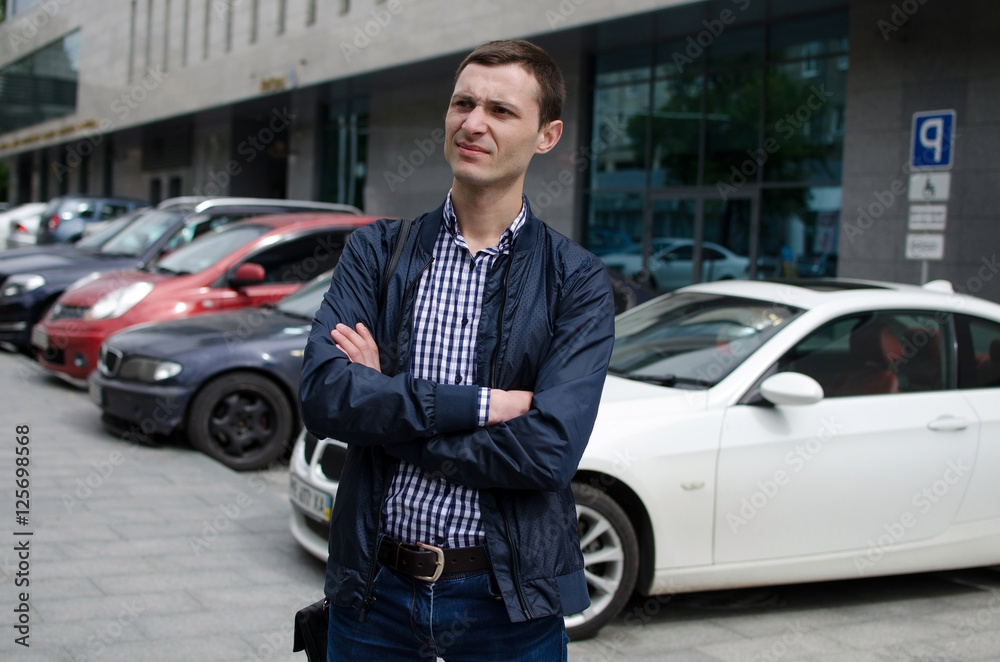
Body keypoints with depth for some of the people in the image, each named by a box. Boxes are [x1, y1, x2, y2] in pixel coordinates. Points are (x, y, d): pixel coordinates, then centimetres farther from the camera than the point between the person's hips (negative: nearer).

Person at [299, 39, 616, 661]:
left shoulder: (577, 281, -6)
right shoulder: (375, 252, 1)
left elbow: (549, 451, -18)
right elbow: (322, 395, -12)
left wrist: (383, 407, -13)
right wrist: (478, 404, -19)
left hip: (506, 601, -1)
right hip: (374, 587, 2)